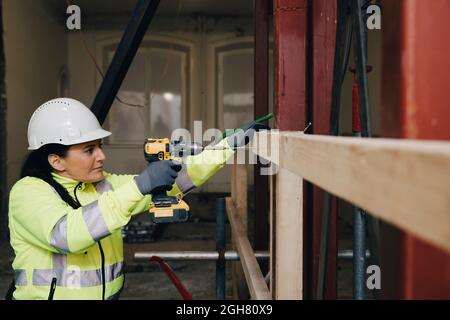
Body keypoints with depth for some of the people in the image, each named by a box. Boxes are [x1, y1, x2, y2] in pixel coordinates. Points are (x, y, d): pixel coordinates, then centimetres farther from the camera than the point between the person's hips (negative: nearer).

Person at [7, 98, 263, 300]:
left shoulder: (105, 186, 7)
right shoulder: (28, 191, -10)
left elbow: (173, 179, 4)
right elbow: (64, 234, -28)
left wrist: (230, 144, -3)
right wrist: (139, 186, -30)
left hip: (110, 294, 5)